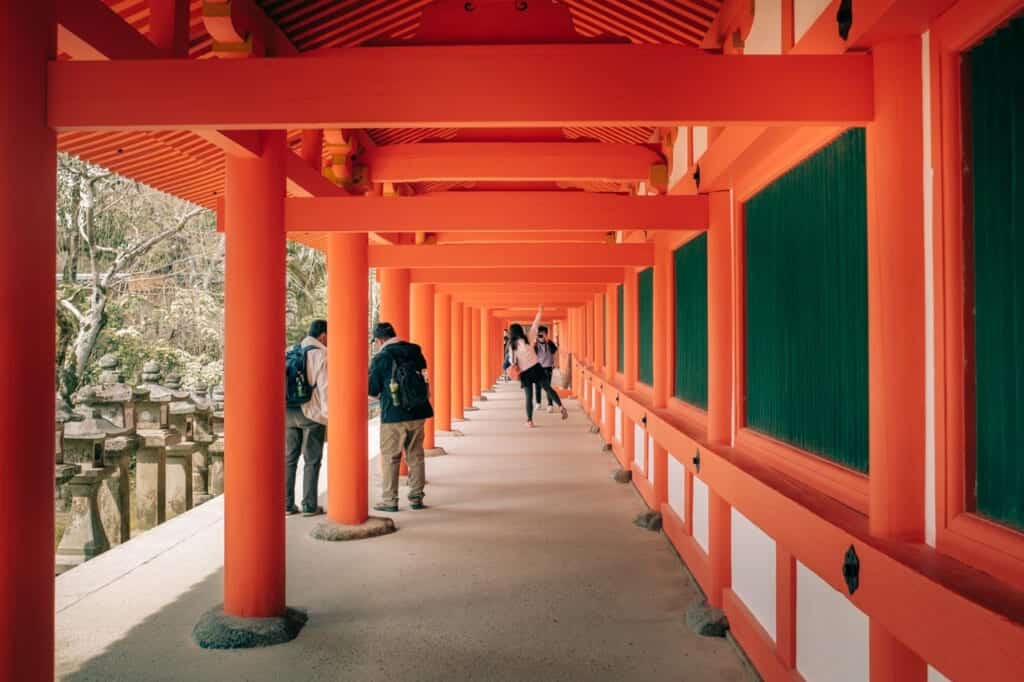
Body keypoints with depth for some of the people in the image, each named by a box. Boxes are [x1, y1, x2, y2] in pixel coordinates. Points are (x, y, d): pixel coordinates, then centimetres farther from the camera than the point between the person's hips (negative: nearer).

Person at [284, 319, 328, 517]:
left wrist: (283, 414, 14)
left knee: (289, 459, 11)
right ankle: (309, 506, 6)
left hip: (288, 412, 6)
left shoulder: (291, 353, 11)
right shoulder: (320, 354, -9)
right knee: (312, 461, 3)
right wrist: (328, 415, -6)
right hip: (311, 414, -6)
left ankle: (287, 505, 14)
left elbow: (284, 384, 11)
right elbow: (324, 388, -12)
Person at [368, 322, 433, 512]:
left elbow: (372, 390, -6)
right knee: (415, 456, 13)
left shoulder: (381, 358, -10)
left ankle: (389, 500, 8)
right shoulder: (416, 352, 5)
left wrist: (381, 395, 15)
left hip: (394, 416, -5)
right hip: (418, 413, 5)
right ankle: (416, 498, 16)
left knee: (389, 458, 5)